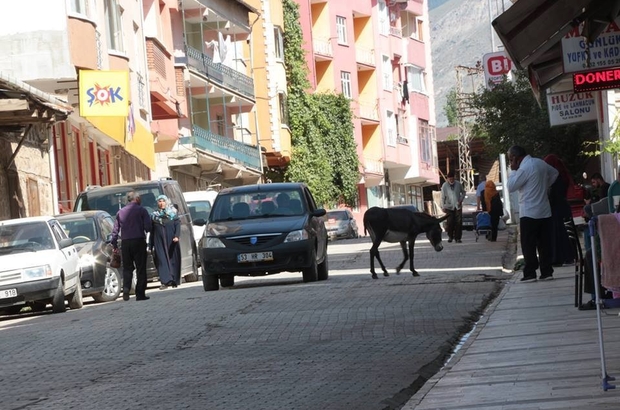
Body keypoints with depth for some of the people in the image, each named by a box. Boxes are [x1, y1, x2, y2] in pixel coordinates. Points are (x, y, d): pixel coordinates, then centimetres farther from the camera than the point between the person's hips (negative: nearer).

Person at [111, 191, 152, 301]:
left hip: (125, 242, 3)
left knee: (127, 268, 11)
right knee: (141, 268, 2)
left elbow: (115, 230, 8)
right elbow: (148, 227, -10)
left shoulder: (120, 212, 9)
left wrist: (114, 244, 14)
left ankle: (126, 289, -10)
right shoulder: (141, 210, -3)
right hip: (139, 241, -3)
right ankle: (140, 294, 0)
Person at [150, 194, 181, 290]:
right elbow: (152, 231, 13)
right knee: (161, 260, -10)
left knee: (173, 259, 1)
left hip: (171, 242, -1)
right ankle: (166, 281, -18)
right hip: (159, 242, 1)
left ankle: (174, 280, 10)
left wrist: (177, 236, -18)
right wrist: (150, 245, 8)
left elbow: (178, 225, -1)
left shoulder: (173, 213, 7)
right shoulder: (154, 215, 12)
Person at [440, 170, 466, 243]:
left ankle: (457, 237, 0)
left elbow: (463, 192, 14)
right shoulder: (444, 185, -2)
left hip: (458, 206, 1)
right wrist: (443, 207, -3)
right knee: (450, 222, -3)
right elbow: (443, 197, 2)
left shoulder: (458, 184, 1)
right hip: (449, 206, -1)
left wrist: (461, 200, -2)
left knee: (458, 222, -5)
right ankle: (450, 236, 15)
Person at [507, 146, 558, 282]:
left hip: (529, 213, -7)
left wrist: (513, 170, -3)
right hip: (545, 212, 7)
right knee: (544, 243, 8)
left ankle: (530, 273, -3)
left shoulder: (524, 168, -16)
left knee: (528, 245, -2)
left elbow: (511, 187, -12)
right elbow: (554, 173, 26)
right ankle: (547, 272, 8)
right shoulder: (540, 163, 9)